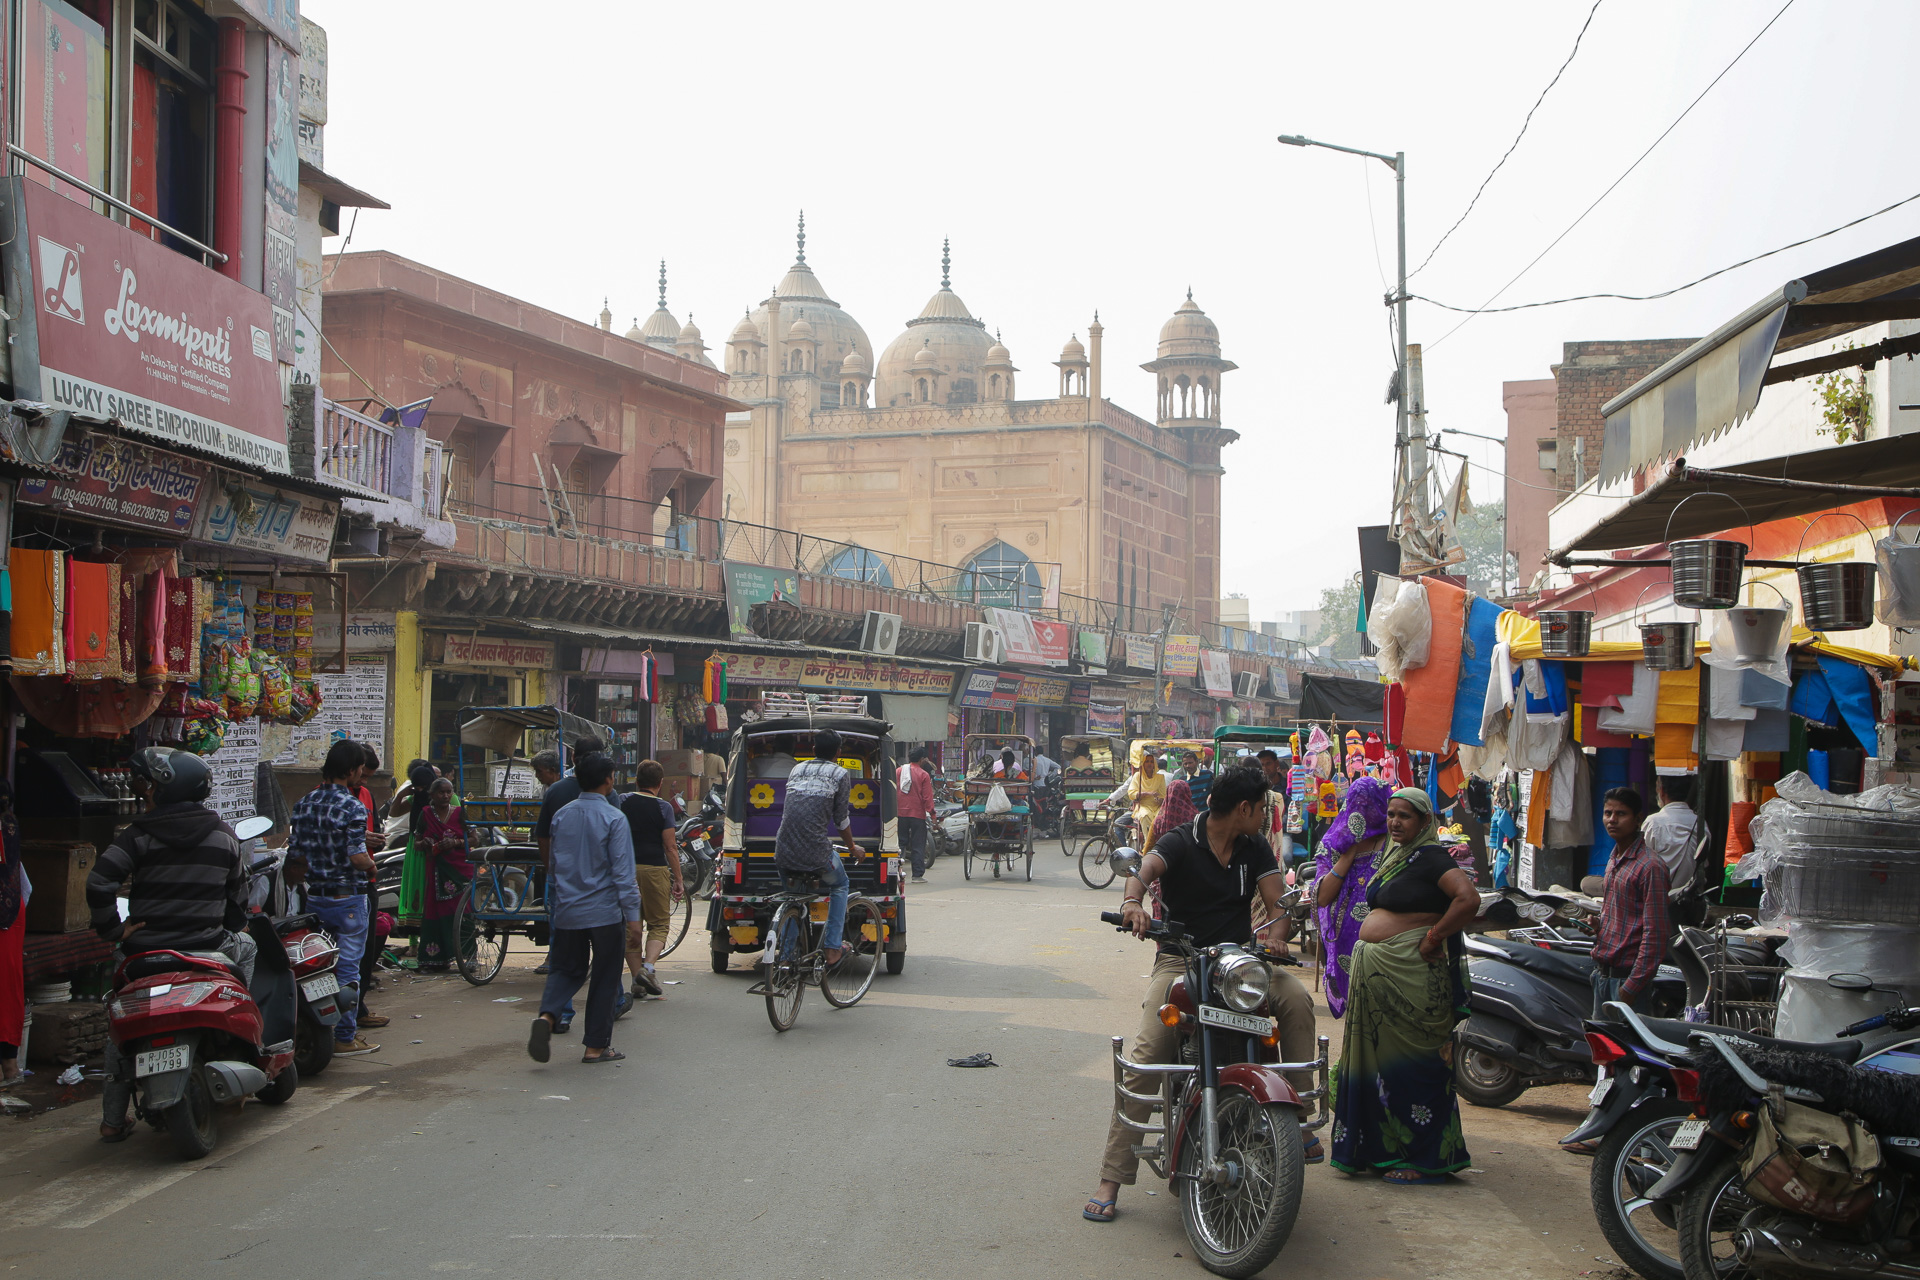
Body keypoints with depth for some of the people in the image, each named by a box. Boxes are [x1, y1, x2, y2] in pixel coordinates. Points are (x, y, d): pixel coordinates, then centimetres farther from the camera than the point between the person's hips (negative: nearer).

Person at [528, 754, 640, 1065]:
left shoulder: (561, 817, 5)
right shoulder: (613, 819, -12)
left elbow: (552, 866, 15)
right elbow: (623, 873, -14)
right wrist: (634, 919, -13)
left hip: (567, 911, 5)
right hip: (605, 913, -4)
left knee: (567, 969, 16)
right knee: (604, 978, 7)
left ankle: (547, 1016, -12)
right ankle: (596, 1046, 11)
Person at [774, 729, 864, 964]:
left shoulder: (797, 769, 20)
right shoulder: (840, 773, 5)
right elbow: (841, 819, 6)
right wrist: (853, 848, 24)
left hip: (783, 854, 4)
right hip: (816, 853, -4)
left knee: (789, 897, 29)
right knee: (839, 885, 25)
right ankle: (832, 949, 18)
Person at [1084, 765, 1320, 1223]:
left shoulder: (1256, 849, 11)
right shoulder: (1181, 842, -4)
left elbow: (1275, 901, 0)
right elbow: (1146, 868, -24)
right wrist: (1133, 901, -47)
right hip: (1181, 960, -4)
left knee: (1296, 998, -26)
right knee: (1147, 1052, -21)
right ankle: (1111, 1180, -18)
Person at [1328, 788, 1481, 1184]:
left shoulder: (1432, 858, -11)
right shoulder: (1389, 857, 17)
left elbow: (1468, 899, -25)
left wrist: (1433, 938, -19)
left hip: (1412, 975, -9)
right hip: (1375, 972, 9)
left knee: (1412, 1063, -5)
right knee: (1374, 1058, 11)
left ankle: (1425, 1160, 2)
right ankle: (1379, 1149, 20)